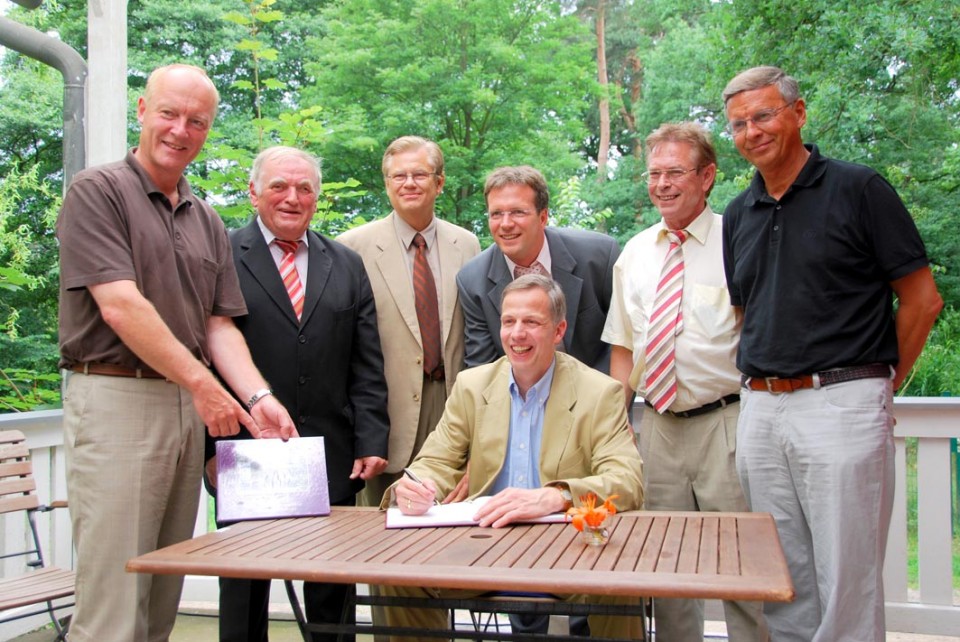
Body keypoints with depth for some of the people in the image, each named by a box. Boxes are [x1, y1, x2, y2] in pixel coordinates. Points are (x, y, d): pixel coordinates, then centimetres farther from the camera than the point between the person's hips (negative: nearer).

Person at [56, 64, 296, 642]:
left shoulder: (207, 221, 17)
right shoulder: (97, 192, -3)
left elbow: (219, 324, 11)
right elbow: (121, 307, -13)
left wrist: (258, 395, -5)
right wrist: (203, 384, -12)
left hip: (189, 405, 7)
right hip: (115, 399, -6)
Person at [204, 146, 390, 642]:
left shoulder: (348, 266, 12)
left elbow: (367, 368, 9)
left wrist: (371, 442, 0)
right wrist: (213, 446, -8)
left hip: (333, 459, 3)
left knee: (333, 600, 11)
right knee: (244, 594, 10)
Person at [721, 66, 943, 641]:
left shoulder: (859, 189, -2)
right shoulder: (739, 216, 14)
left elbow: (922, 299, -1)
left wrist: (882, 386, 2)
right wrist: (765, 387, 14)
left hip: (841, 405, -5)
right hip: (760, 410, 6)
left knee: (847, 587, 0)